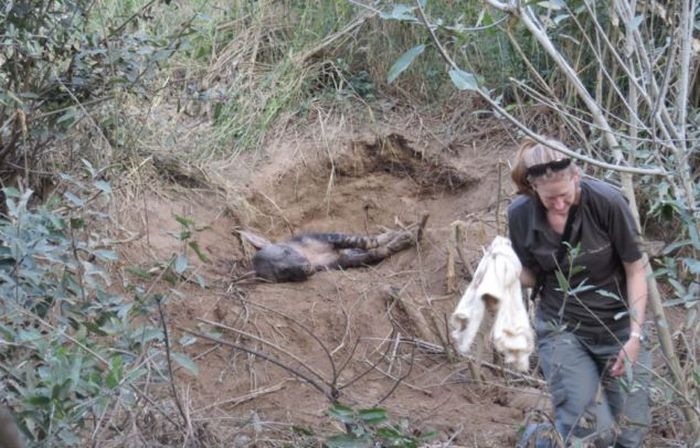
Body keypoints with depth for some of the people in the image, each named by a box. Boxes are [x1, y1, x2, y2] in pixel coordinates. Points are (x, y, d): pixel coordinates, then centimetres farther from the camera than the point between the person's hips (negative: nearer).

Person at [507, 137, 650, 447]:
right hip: (561, 329, 0)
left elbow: (635, 270, -10)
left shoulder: (606, 202, -21)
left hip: (618, 325, 0)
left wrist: (635, 336, -14)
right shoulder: (521, 215, -13)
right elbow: (532, 276, 1)